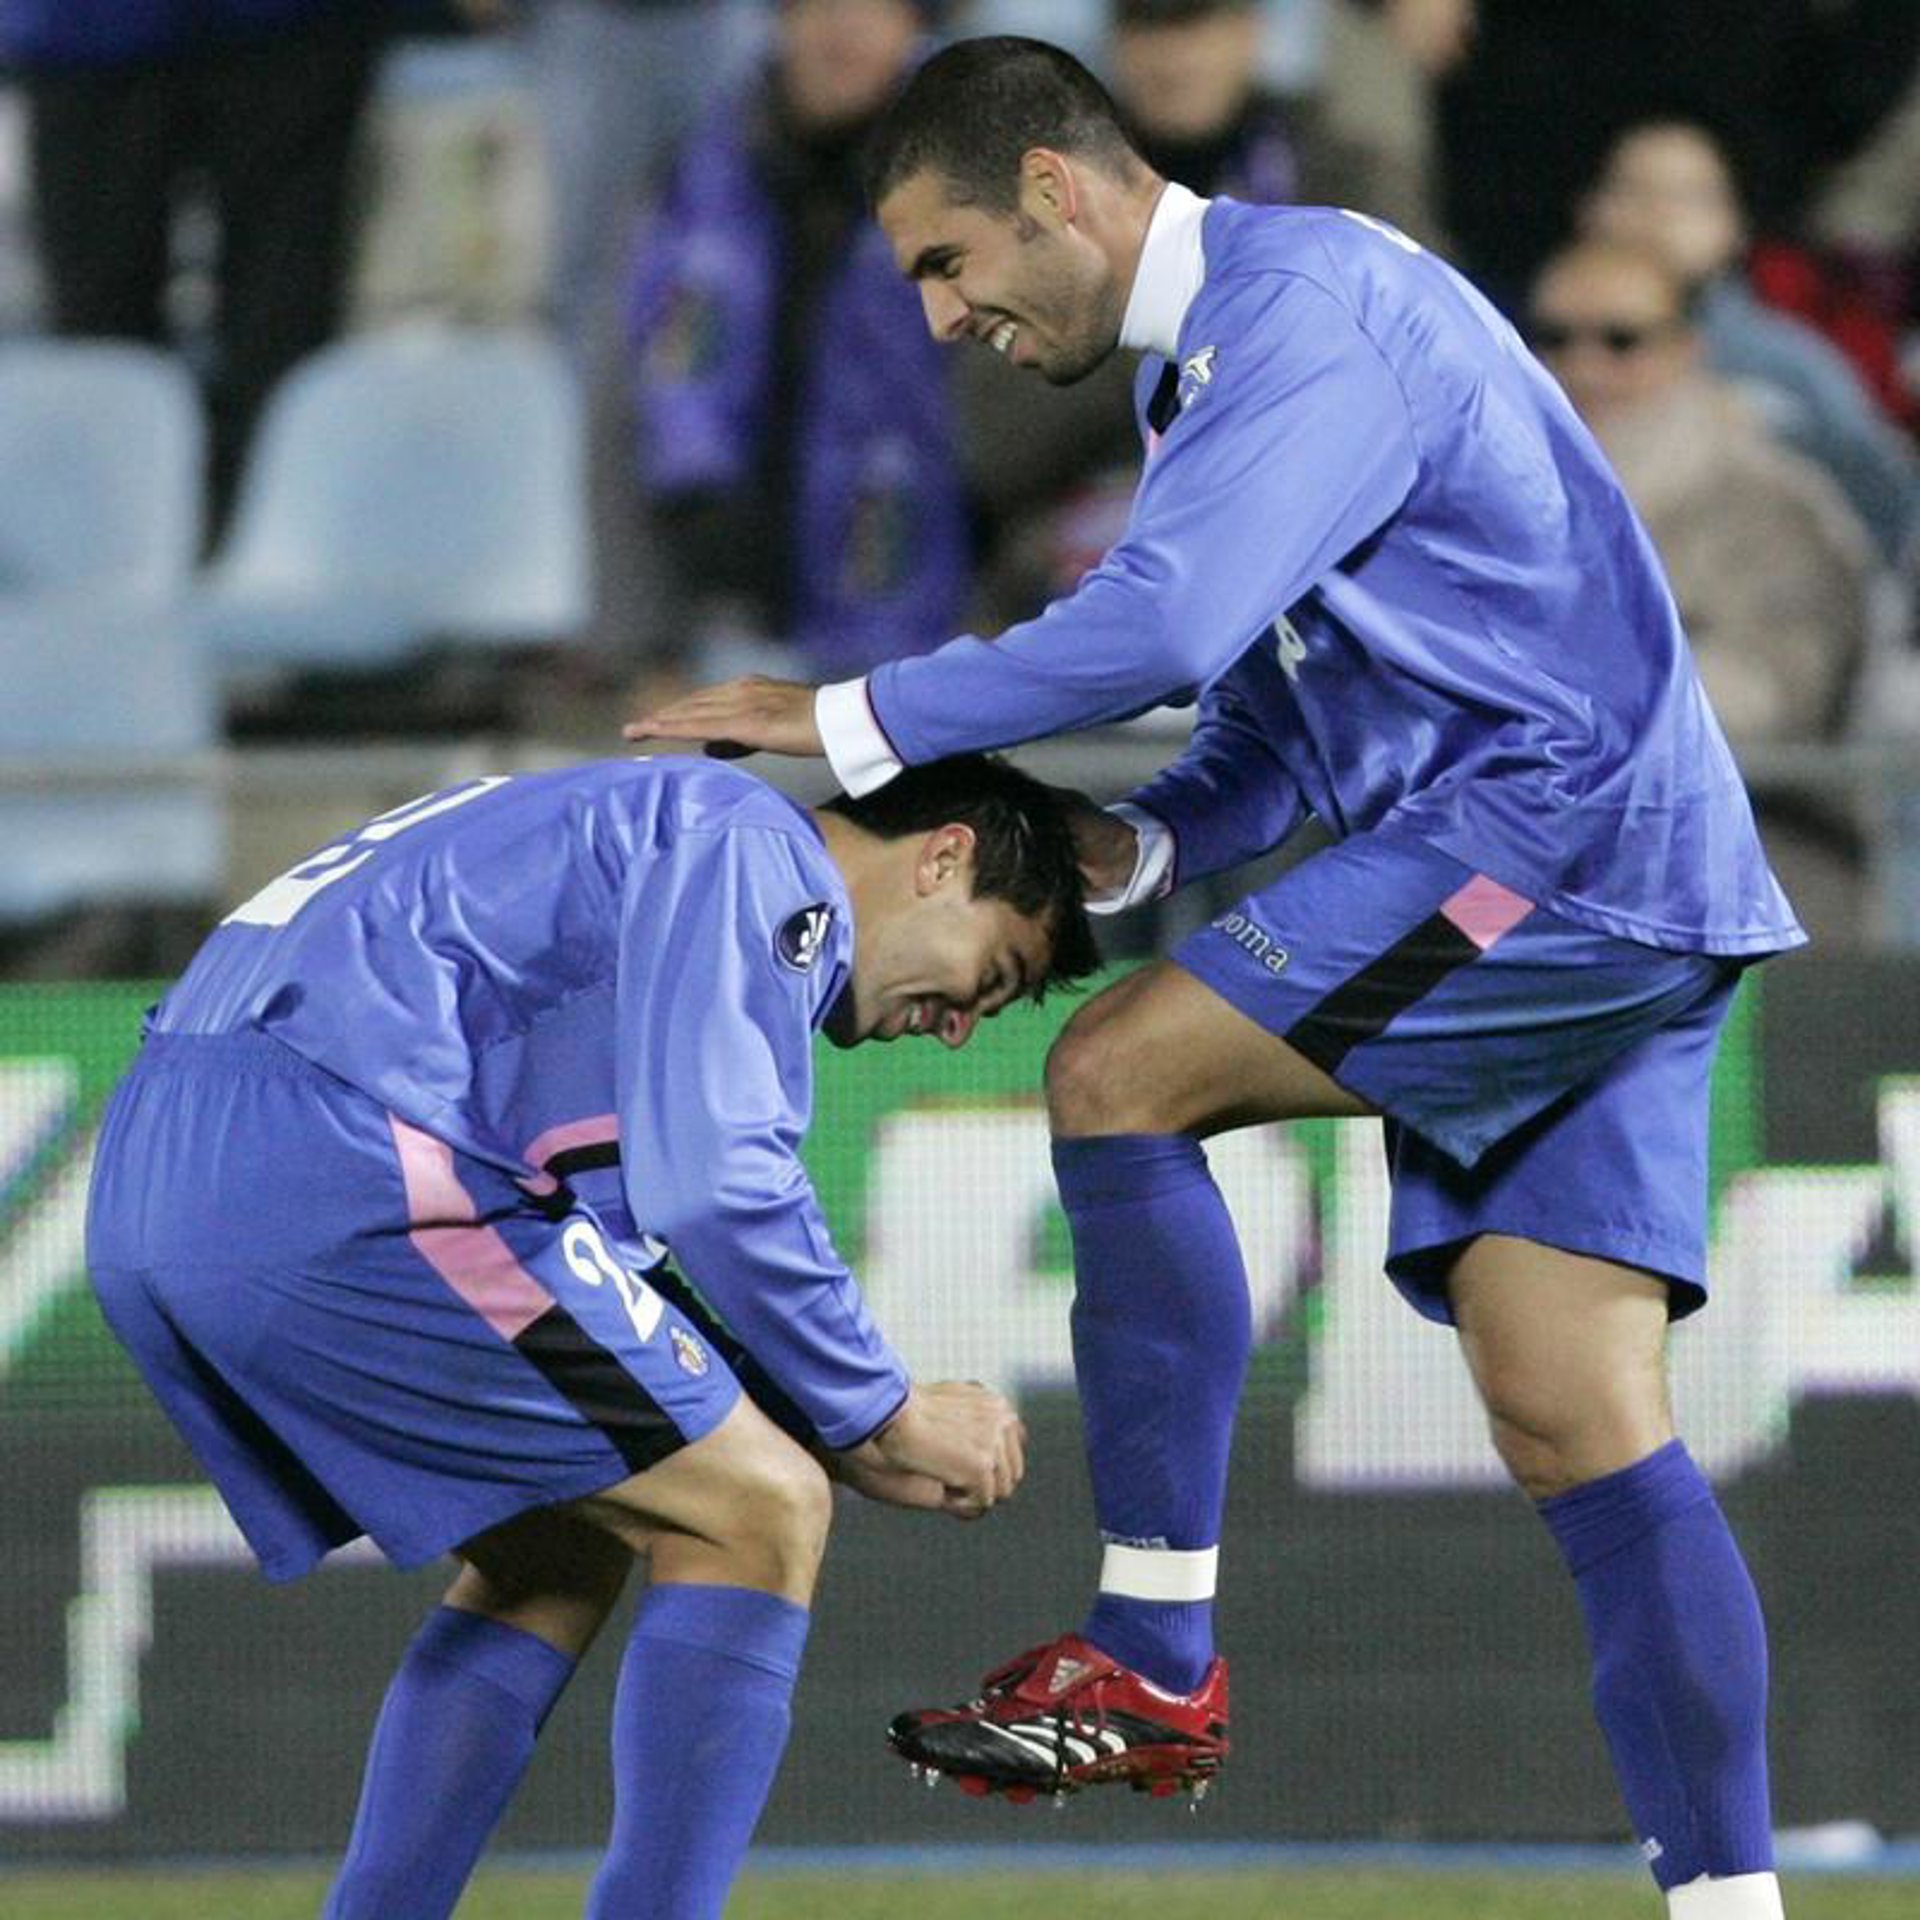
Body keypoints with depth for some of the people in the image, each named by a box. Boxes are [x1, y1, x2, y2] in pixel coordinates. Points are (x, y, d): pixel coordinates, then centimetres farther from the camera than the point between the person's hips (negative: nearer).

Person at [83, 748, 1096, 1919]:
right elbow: (717, 1188, -12)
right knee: (761, 1517, -2)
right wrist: (884, 1414, 1)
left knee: (557, 1550, 23)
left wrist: (846, 1433, 24)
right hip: (337, 1167, -10)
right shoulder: (762, 859, 1)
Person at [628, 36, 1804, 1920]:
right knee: (1583, 1435, 2)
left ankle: (1155, 1661, -10)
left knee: (1121, 1072, -12)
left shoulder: (1312, 298, -12)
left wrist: (855, 719, -15)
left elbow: (1163, 624, -24)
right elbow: (1271, 722, 23)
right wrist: (1134, 844, 2)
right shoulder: (1208, 368, 21)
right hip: (1609, 913, 10)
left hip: (1562, 826, -10)